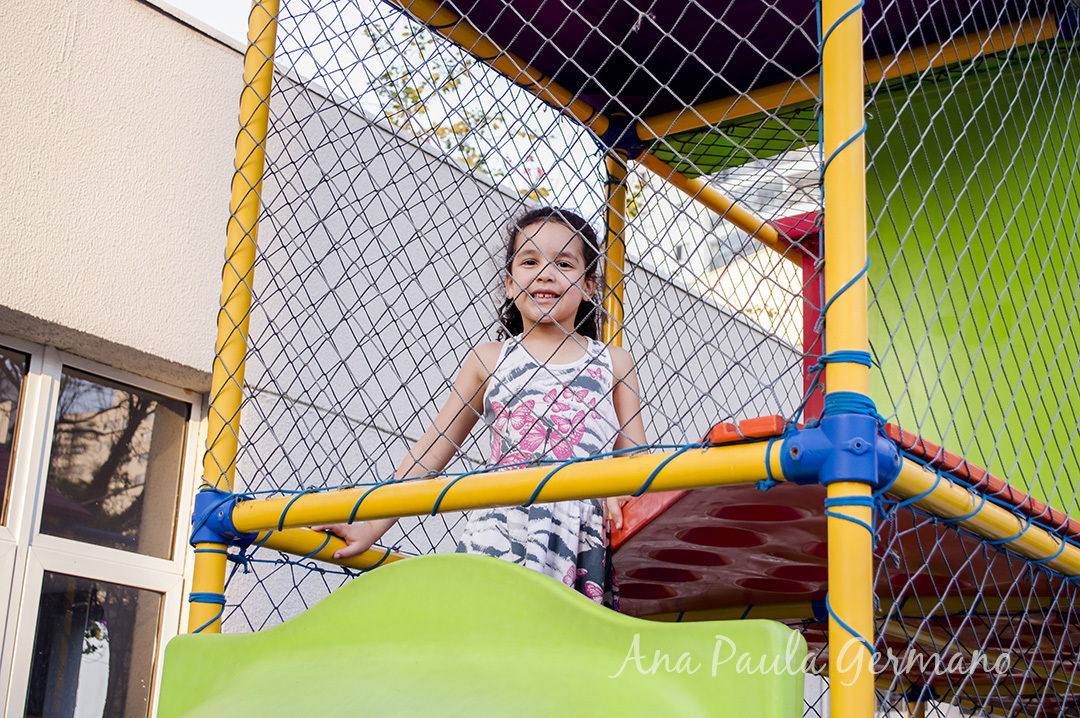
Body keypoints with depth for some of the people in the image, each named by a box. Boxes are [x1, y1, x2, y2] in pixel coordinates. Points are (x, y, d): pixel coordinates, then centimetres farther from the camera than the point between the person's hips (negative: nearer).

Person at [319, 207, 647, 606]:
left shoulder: (614, 363, 17)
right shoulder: (489, 360, 16)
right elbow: (432, 451, 18)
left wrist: (622, 493, -10)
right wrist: (372, 525, 12)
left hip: (587, 542, 0)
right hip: (501, 533, 0)